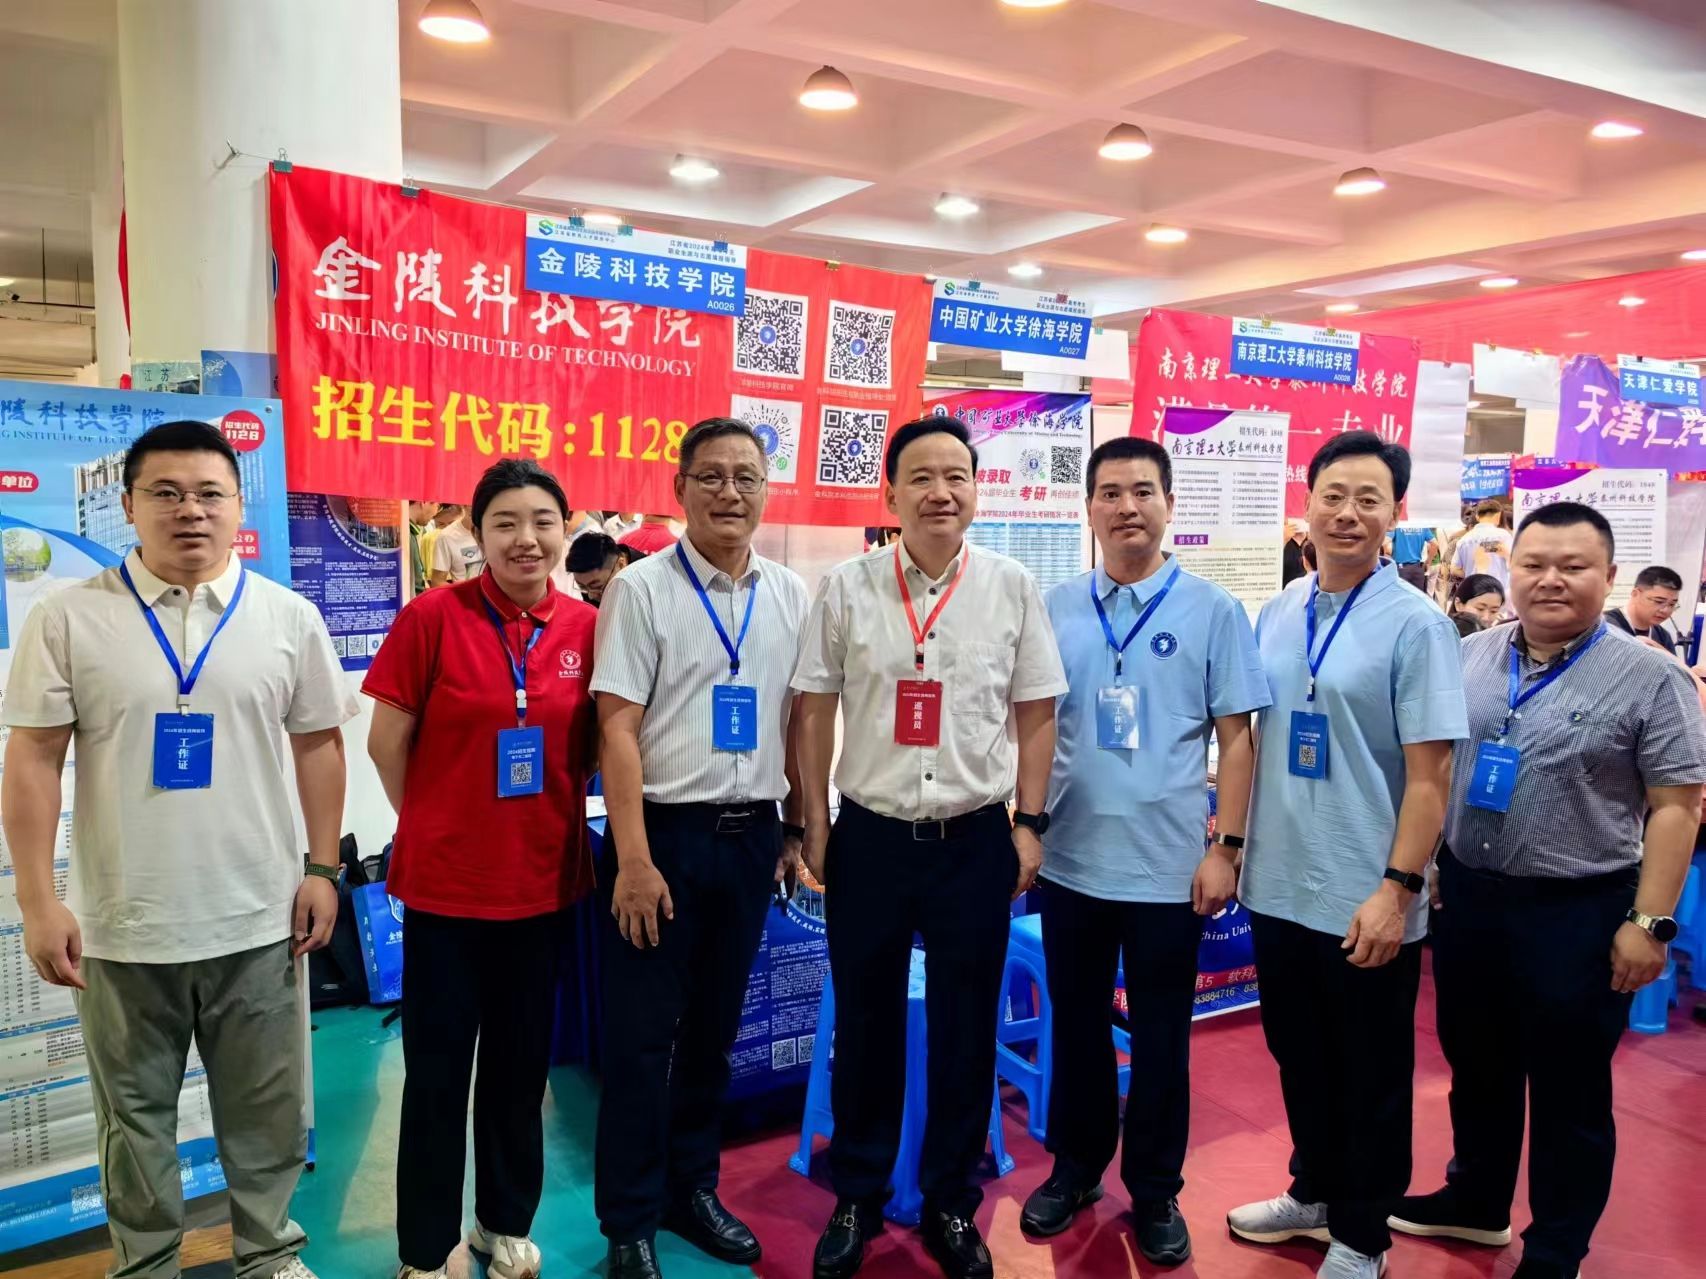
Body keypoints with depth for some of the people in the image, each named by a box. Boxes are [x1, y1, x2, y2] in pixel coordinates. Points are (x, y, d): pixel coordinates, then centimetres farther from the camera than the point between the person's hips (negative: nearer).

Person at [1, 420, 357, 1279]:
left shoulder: (288, 616, 1)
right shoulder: (69, 618, -3)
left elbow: (319, 745, 5)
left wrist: (323, 868, 2)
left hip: (257, 919, 1)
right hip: (122, 926, -1)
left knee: (265, 1114, 15)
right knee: (135, 1119, 17)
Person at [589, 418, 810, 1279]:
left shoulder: (790, 595, 6)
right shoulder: (641, 588, -8)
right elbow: (617, 731, -11)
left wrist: (798, 828, 9)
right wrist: (634, 860, -15)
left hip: (751, 836, 4)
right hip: (664, 832, -4)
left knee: (714, 1030, 17)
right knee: (642, 1038, 7)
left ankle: (692, 1189, 36)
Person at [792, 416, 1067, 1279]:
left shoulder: (1012, 588, -1)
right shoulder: (846, 589, -2)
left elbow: (1035, 715, 4)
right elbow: (815, 713, 2)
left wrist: (1030, 824, 1)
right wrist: (814, 830, 1)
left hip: (976, 841, 0)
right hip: (869, 837, 0)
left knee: (965, 1032, 12)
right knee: (863, 1027, 13)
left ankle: (950, 1204, 32)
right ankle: (857, 1199, 33)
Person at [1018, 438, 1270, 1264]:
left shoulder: (1212, 610, -4)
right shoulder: (1055, 609, 2)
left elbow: (1238, 737, -3)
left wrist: (1225, 846, -8)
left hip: (1169, 866, -2)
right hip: (1069, 858, 3)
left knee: (1160, 1035, 11)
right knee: (1076, 1024, 16)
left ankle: (1155, 1191, 30)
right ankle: (1076, 1166, 36)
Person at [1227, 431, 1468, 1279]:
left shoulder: (1416, 625, -11)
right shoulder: (1274, 616, 5)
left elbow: (1430, 774, -13)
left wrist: (1396, 888, -17)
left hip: (1363, 899, -5)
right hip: (1277, 885, 5)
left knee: (1370, 1076, 13)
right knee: (1299, 1059, 21)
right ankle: (1313, 1193, 42)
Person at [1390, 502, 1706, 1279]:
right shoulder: (1467, 659, 3)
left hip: (1578, 913, -4)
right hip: (1466, 897, 4)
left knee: (1569, 1093, 10)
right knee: (1476, 1069, 20)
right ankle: (1476, 1201, 40)